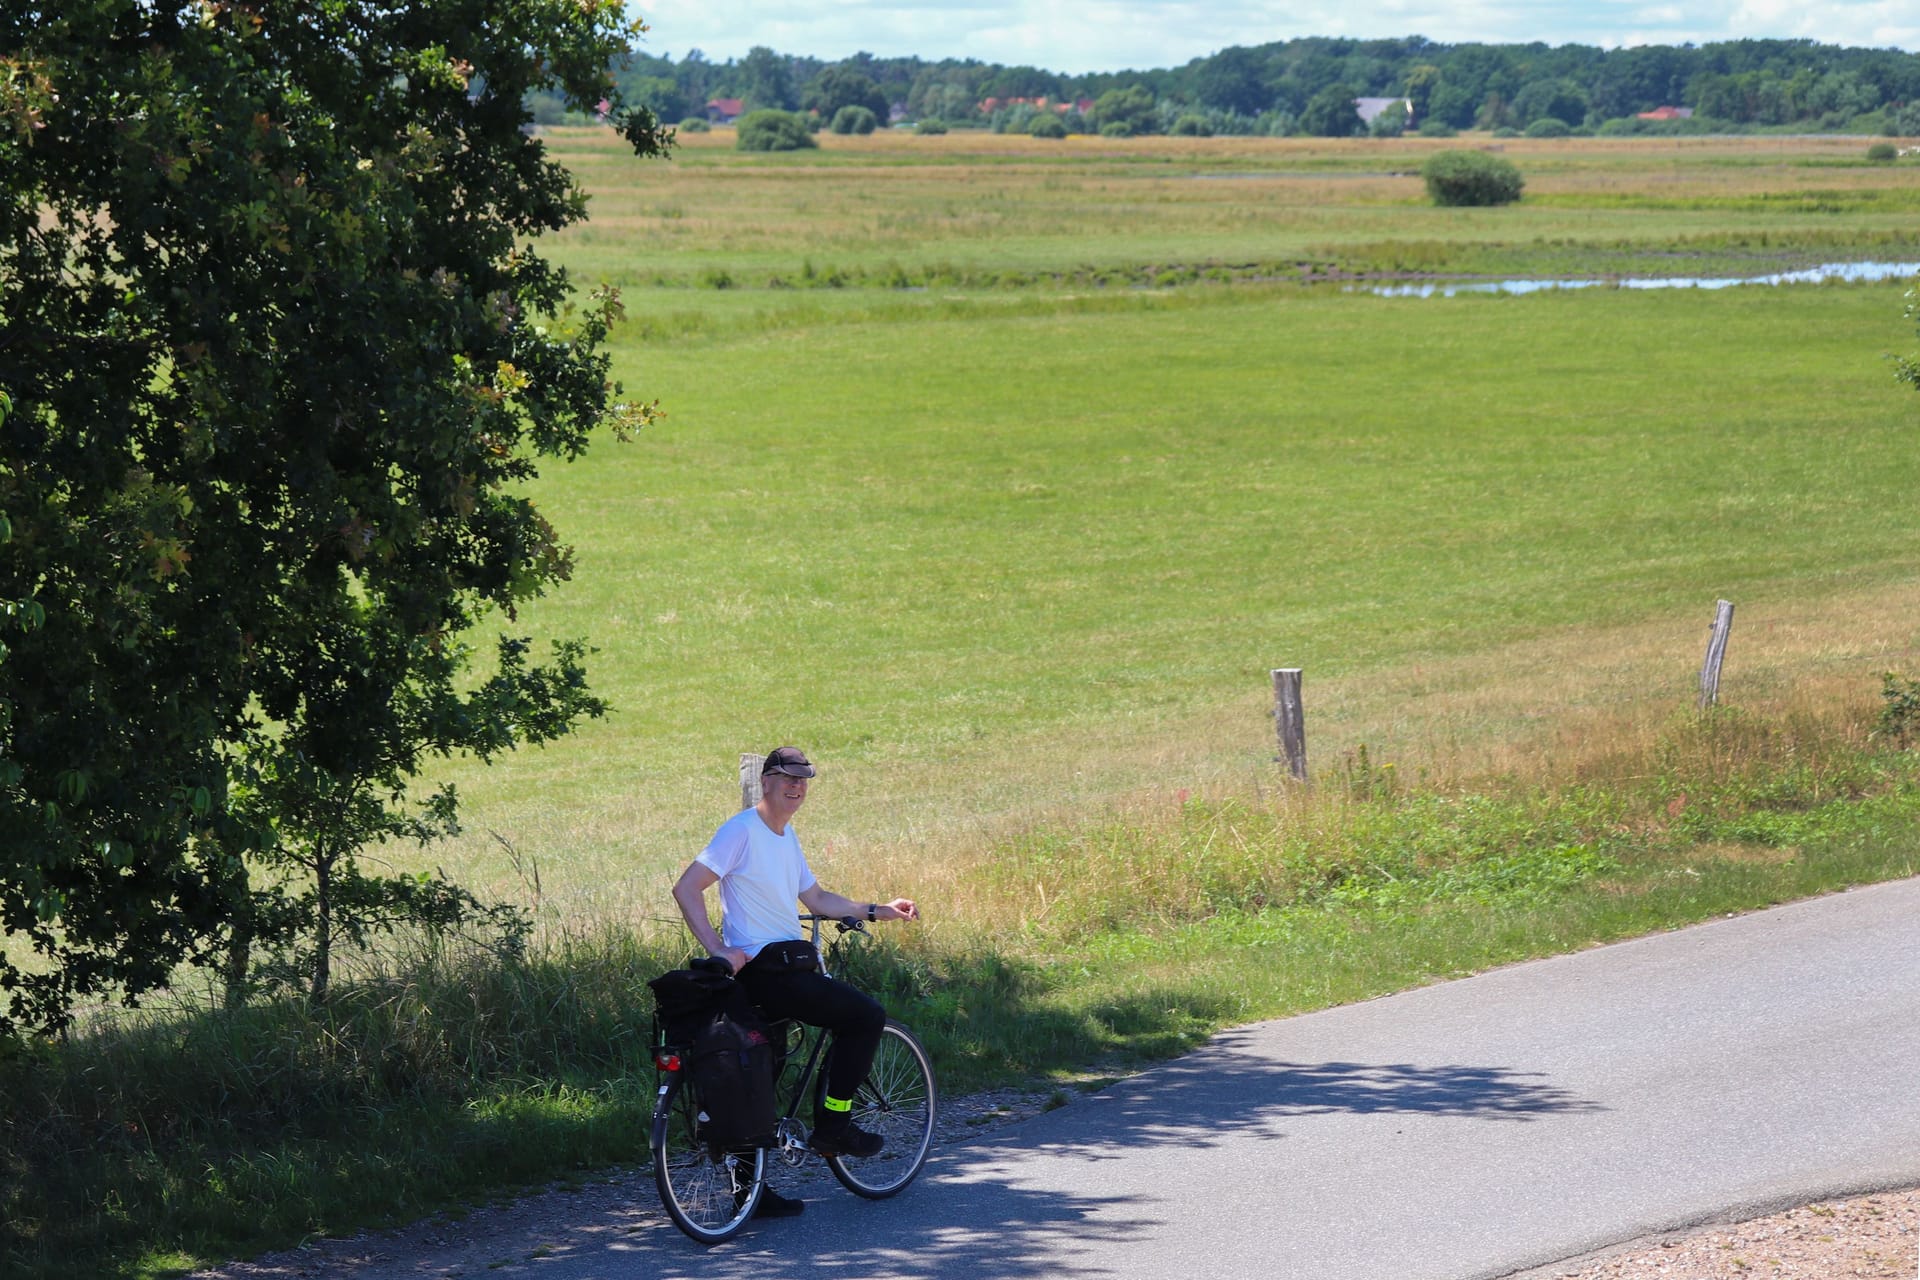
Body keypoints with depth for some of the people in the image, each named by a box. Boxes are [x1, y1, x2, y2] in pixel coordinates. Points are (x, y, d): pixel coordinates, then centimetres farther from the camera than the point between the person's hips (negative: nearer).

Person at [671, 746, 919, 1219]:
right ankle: (832, 1126, 1)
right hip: (766, 970, -9)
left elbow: (817, 899, 27)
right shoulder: (743, 830, -12)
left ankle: (751, 1190, 13)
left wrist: (877, 911, 19)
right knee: (867, 1015, -5)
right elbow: (686, 888, -17)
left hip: (779, 970, 9)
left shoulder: (786, 837, 18)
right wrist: (718, 951, -23)